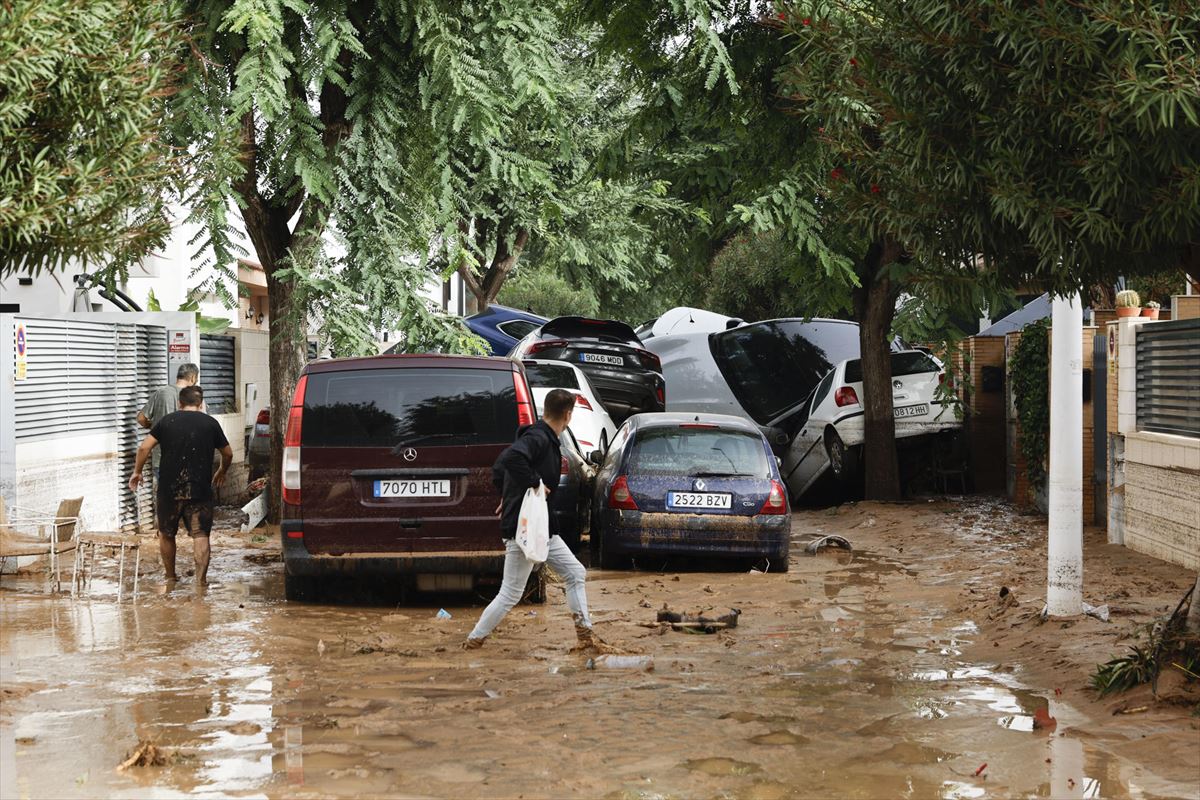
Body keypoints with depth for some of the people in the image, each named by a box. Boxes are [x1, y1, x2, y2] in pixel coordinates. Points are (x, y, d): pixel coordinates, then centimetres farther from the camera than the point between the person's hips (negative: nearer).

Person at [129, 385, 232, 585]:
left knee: (166, 534, 16)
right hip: (200, 490, 0)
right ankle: (201, 578, -13)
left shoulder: (167, 421, 4)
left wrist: (137, 472, 10)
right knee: (200, 535, -1)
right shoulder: (211, 423, 4)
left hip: (169, 488, 1)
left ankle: (170, 577, 24)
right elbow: (228, 453, 13)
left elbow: (144, 448, -3)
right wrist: (222, 471, 32)